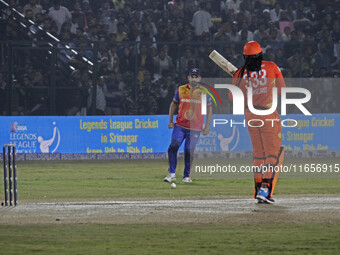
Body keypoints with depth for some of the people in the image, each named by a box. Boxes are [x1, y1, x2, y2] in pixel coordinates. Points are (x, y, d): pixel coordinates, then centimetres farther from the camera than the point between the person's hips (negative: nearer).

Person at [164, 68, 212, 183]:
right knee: (173, 147, -13)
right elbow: (173, 104, 17)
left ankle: (187, 176, 11)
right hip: (180, 126, 1)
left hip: (195, 128, -1)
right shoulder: (181, 90, 6)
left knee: (189, 152, -3)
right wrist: (170, 121, 10)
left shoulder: (204, 92, 2)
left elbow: (209, 108, 8)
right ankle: (172, 173, -6)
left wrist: (207, 126, 4)